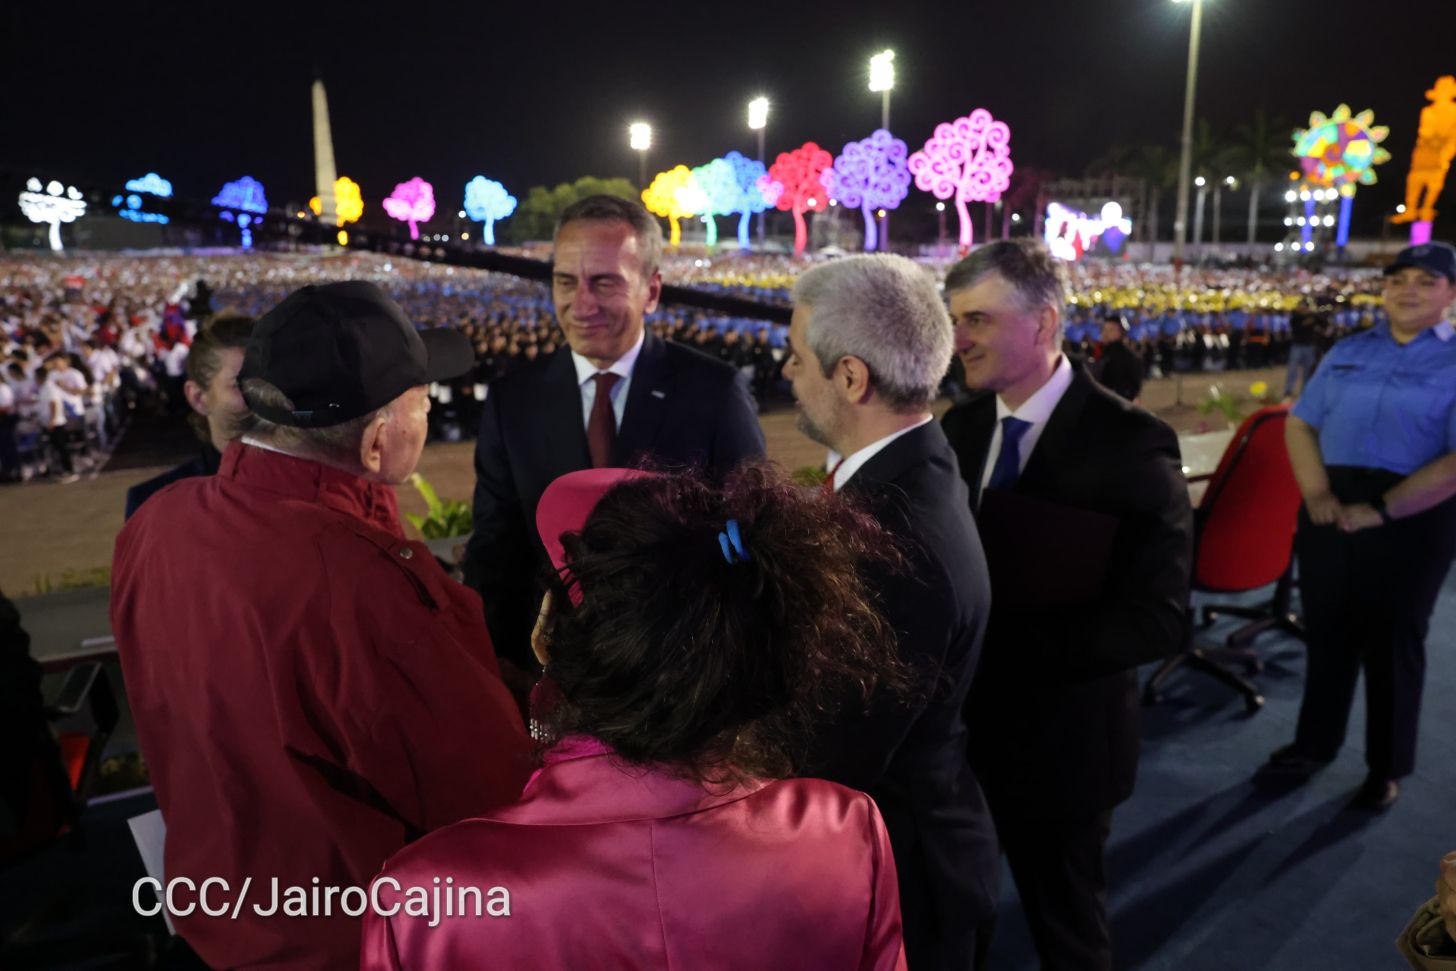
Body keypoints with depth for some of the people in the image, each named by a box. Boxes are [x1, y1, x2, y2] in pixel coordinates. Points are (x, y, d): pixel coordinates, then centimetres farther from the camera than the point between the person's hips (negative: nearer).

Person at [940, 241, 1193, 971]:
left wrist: (1003, 642, -27)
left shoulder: (1129, 445, -19)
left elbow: (1158, 619, -22)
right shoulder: (960, 427, -1)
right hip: (956, 722, 5)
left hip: (1060, 740, -5)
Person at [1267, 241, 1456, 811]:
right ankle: (1316, 742, 33)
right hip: (1330, 510, 4)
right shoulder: (1348, 352, 10)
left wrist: (1380, 509, -20)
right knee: (1326, 631, 14)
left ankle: (1387, 768, 28)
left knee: (1391, 643, 9)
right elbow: (1300, 424, 7)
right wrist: (1317, 493, -8)